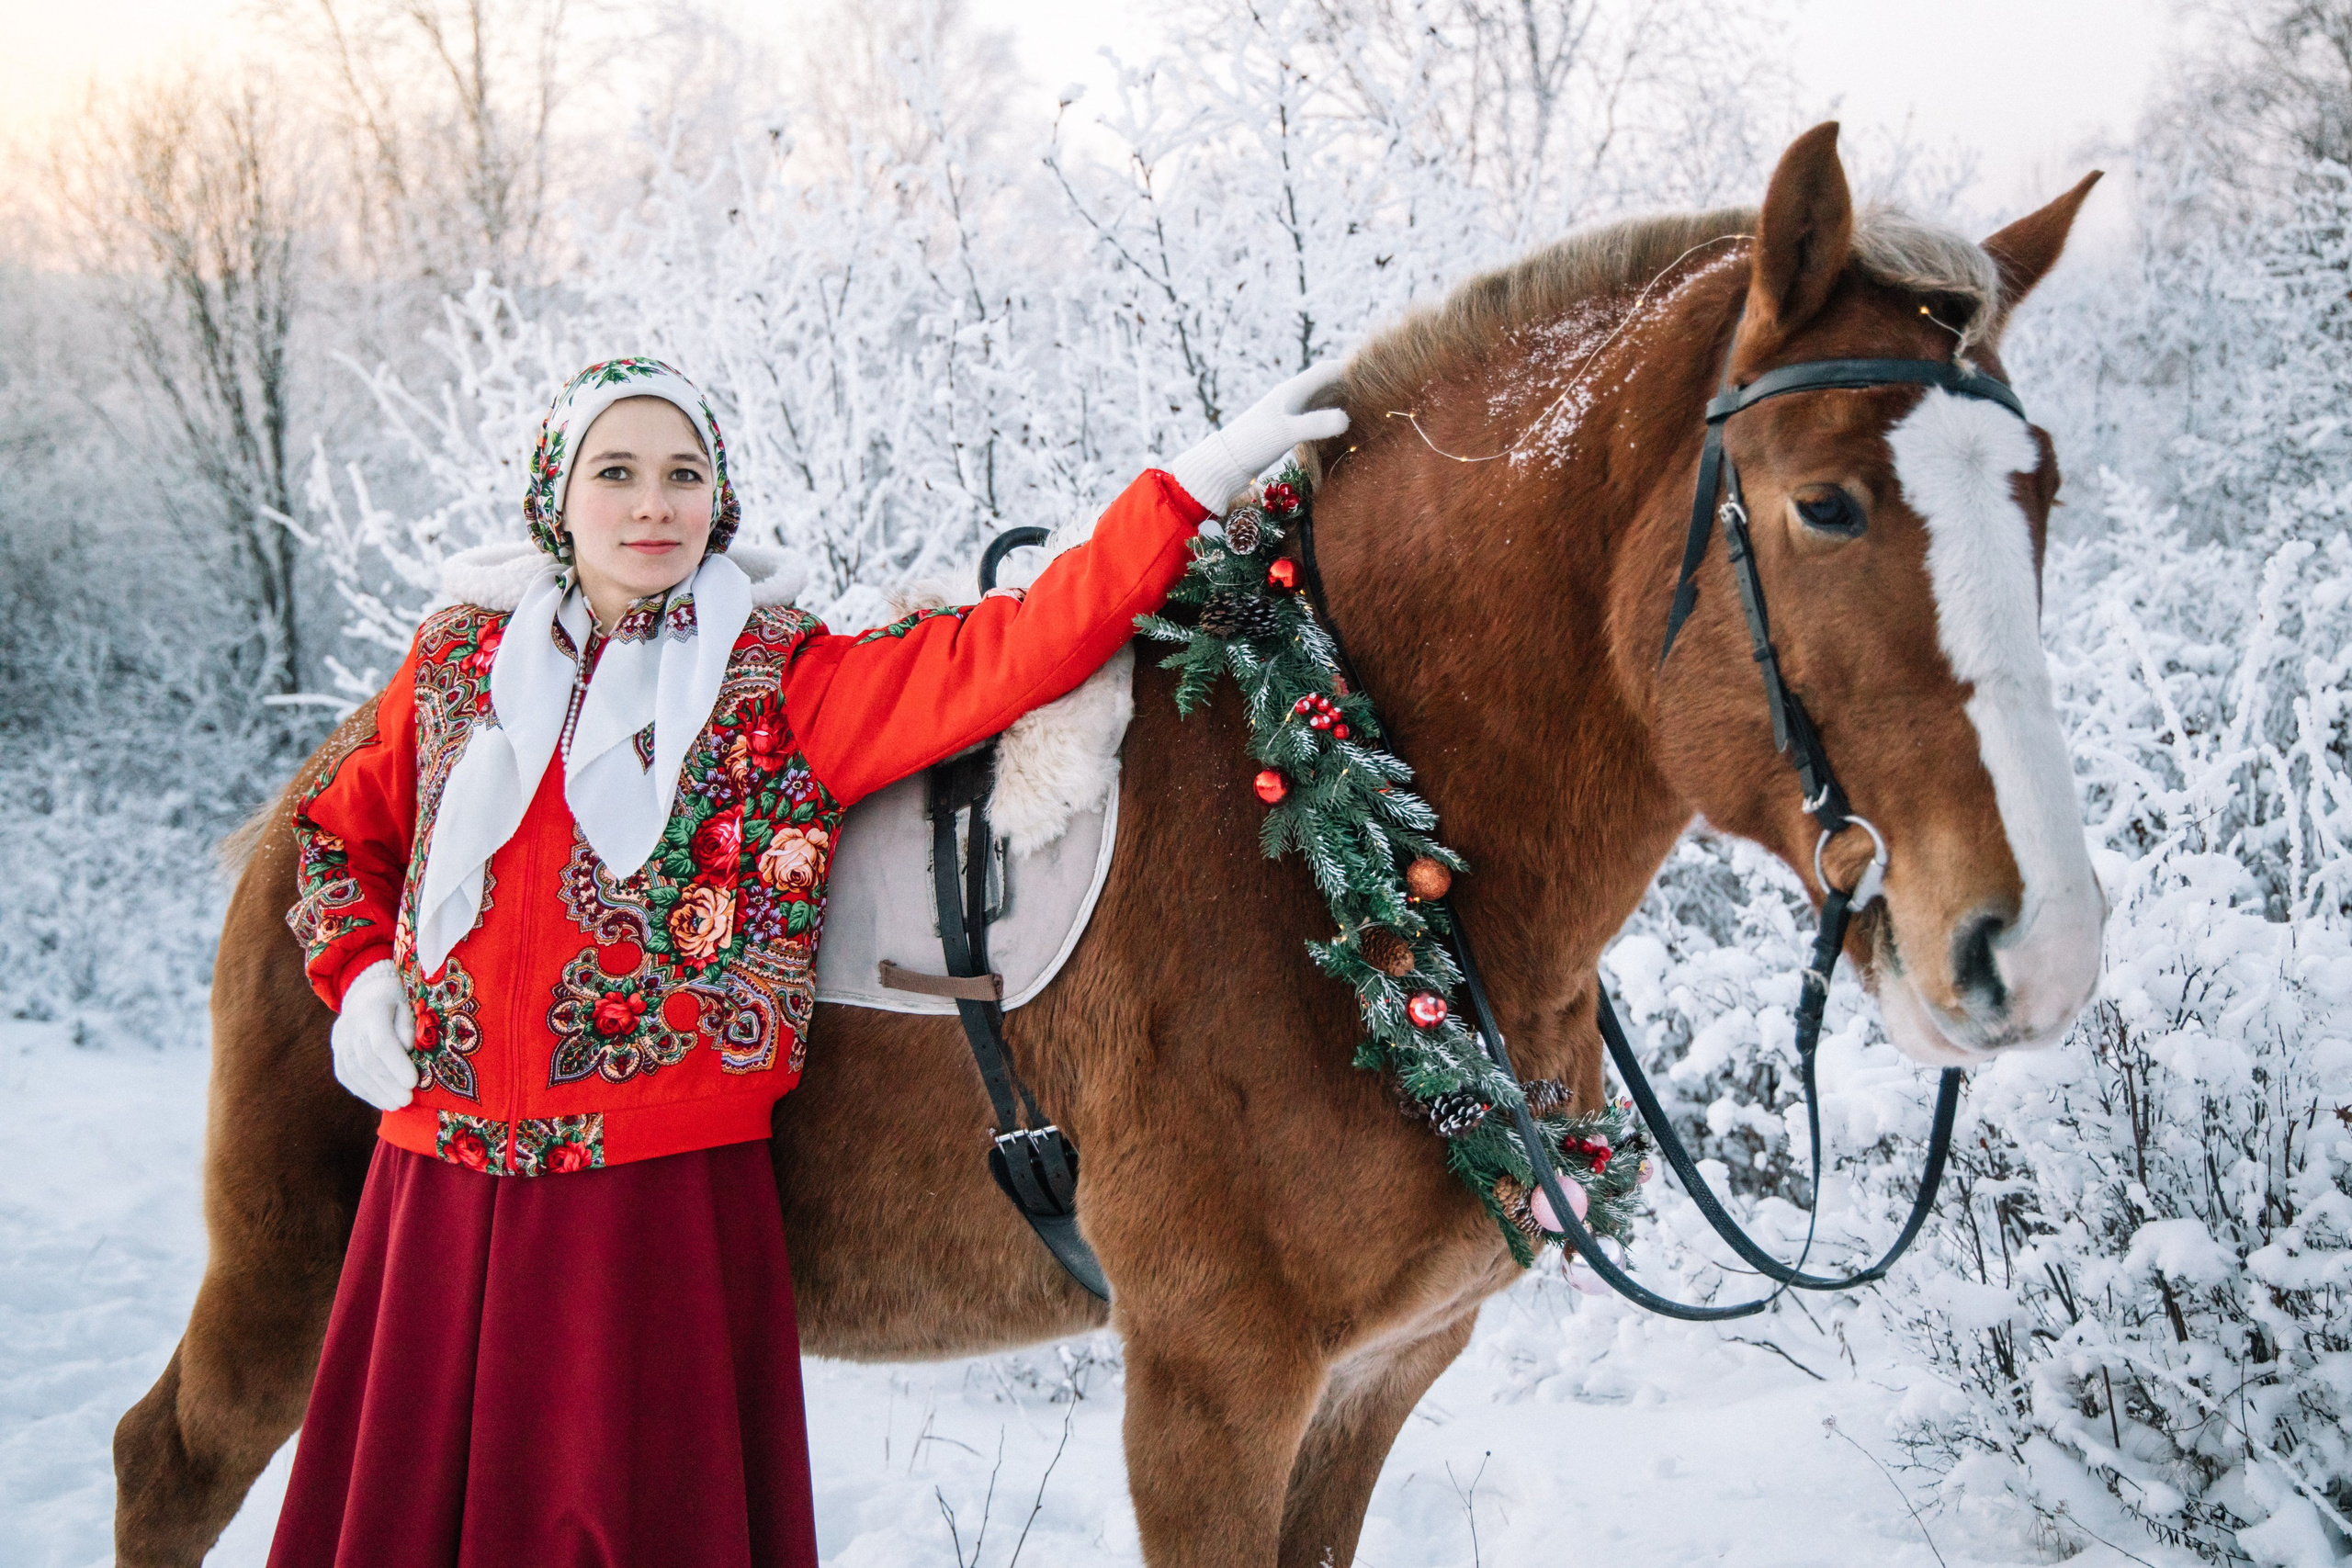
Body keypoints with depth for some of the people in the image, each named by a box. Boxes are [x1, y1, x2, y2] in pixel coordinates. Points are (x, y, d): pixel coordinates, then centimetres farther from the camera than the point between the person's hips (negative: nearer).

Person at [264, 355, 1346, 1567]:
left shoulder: (783, 685, 1)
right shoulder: (459, 658, 11)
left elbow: (1008, 649, -9)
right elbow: (342, 823, 26)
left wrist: (1200, 480, -15)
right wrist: (360, 977, 10)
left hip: (668, 1194, -3)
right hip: (443, 1181, 3)